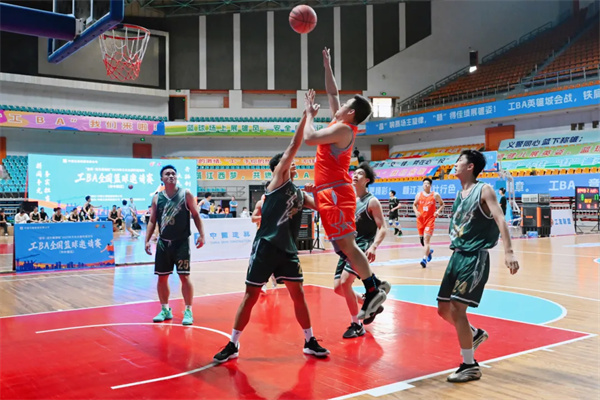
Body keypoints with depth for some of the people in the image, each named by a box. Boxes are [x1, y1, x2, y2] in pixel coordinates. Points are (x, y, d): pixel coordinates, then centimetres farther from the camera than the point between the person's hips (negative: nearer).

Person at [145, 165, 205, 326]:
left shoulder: (186, 194, -3)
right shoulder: (157, 198, 4)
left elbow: (195, 215, -1)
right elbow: (152, 221, 8)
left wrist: (201, 234, -9)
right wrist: (147, 240, -1)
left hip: (182, 242, -3)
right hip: (163, 243, 3)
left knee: (184, 276, -5)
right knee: (162, 277, 8)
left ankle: (188, 311, 6)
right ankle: (165, 309, 24)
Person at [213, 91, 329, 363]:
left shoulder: (299, 193, 14)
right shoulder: (277, 181, -4)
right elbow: (294, 145, -11)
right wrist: (306, 113, -12)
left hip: (288, 249, 6)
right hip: (266, 246, -5)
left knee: (298, 294, 7)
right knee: (251, 295, 1)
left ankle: (310, 341, 20)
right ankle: (233, 345, 11)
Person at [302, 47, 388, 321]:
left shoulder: (342, 129, -11)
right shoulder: (340, 125, 15)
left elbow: (309, 138, -20)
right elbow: (332, 93, 28)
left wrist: (310, 115, -4)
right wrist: (327, 66, 30)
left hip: (335, 193, -10)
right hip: (330, 194, 10)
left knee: (347, 246, -10)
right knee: (345, 247, 10)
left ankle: (373, 291, -7)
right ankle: (372, 288, 12)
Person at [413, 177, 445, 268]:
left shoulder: (435, 195, -2)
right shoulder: (419, 195, 4)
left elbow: (442, 204, 10)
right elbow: (414, 205, 14)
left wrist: (438, 211, -8)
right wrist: (416, 211, -6)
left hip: (430, 219, -4)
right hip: (420, 219, 4)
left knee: (427, 239, -15)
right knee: (422, 239, 13)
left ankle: (425, 259, -17)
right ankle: (429, 251, 43)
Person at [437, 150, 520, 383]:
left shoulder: (484, 190, -9)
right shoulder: (459, 195, 14)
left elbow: (500, 220, -20)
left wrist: (508, 251, -32)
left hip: (475, 257, -8)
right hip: (457, 255, 8)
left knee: (457, 307, -12)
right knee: (444, 307, 10)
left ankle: (470, 366, 1)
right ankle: (475, 334, 35)